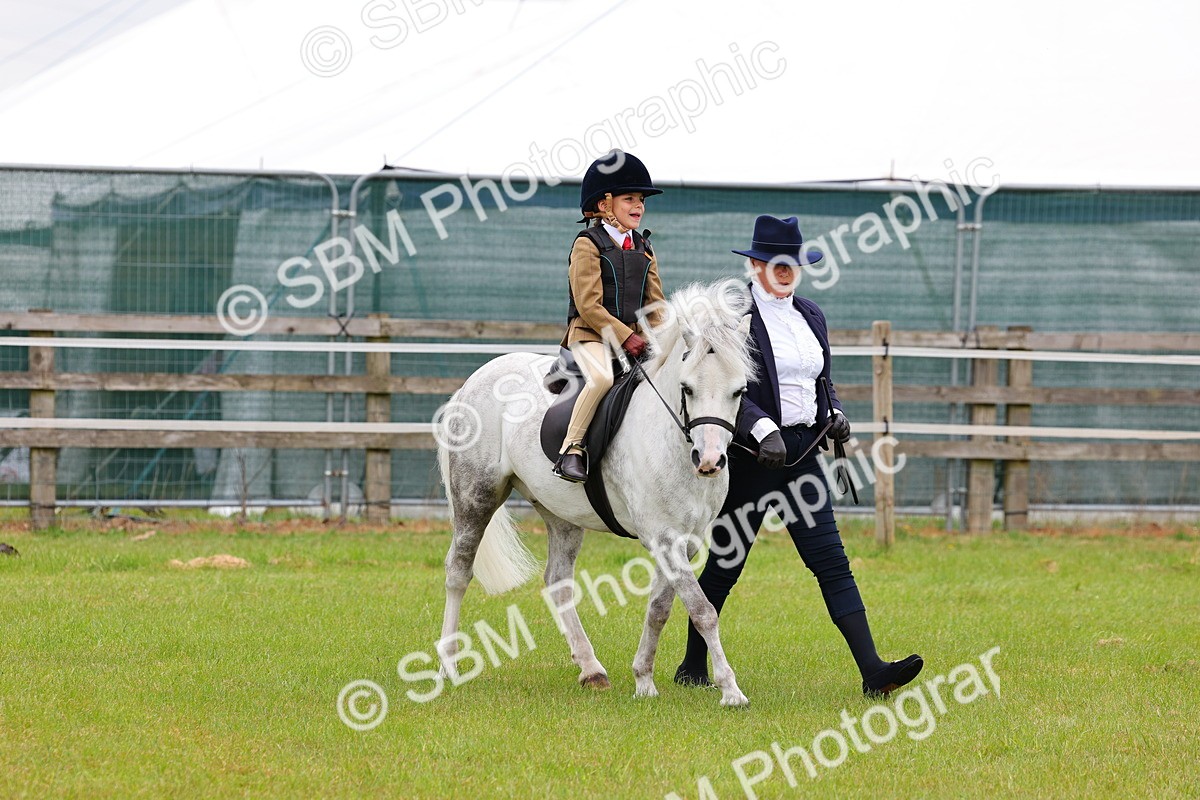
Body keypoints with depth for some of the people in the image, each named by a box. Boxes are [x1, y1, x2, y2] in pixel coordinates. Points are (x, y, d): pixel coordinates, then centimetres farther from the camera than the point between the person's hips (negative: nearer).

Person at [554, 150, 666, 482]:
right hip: (590, 334, -6)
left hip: (634, 336, 6)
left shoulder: (644, 249, 18)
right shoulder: (588, 244, -3)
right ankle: (571, 449, -30)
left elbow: (655, 304, 16)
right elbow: (589, 305, -11)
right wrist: (625, 337, -18)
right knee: (602, 377, -36)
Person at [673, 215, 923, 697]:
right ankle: (693, 666, 24)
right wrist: (764, 430, -29)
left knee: (832, 563, -4)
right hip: (751, 455, -6)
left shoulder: (810, 316, 14)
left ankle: (872, 671, -13)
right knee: (726, 563, 6)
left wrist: (835, 414, 3)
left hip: (801, 452, 6)